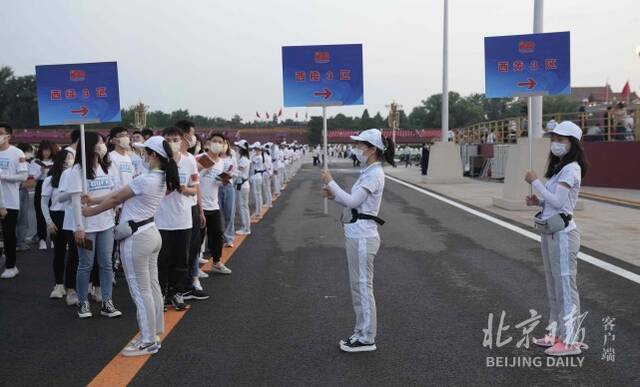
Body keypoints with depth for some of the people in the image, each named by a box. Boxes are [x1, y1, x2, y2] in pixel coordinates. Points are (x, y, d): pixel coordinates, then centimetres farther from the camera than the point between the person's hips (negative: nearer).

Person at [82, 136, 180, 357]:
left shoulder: (145, 180, -22)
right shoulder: (162, 179, 7)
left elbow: (115, 199, -9)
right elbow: (121, 193, 10)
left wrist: (90, 211, 5)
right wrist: (94, 199, 10)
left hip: (137, 238, -9)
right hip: (151, 234, 10)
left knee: (140, 291, 0)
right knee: (152, 288, 15)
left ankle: (148, 342, 9)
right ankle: (153, 335, 26)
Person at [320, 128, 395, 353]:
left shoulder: (374, 174, -16)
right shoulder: (368, 172, 14)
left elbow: (352, 201, -21)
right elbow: (353, 202, 17)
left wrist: (331, 182, -13)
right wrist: (333, 195, 4)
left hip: (362, 237, -10)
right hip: (356, 235, 10)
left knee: (363, 286, -1)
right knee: (358, 286, 16)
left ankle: (367, 339, 10)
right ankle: (362, 332, 27)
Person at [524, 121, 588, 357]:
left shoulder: (571, 169, -12)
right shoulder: (558, 167, 16)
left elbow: (558, 201, -20)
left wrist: (535, 182, -13)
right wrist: (537, 201, 1)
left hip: (562, 233, -10)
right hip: (549, 232, 10)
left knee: (565, 285, -5)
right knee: (553, 285, 15)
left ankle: (570, 341, 1)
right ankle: (557, 333, 25)